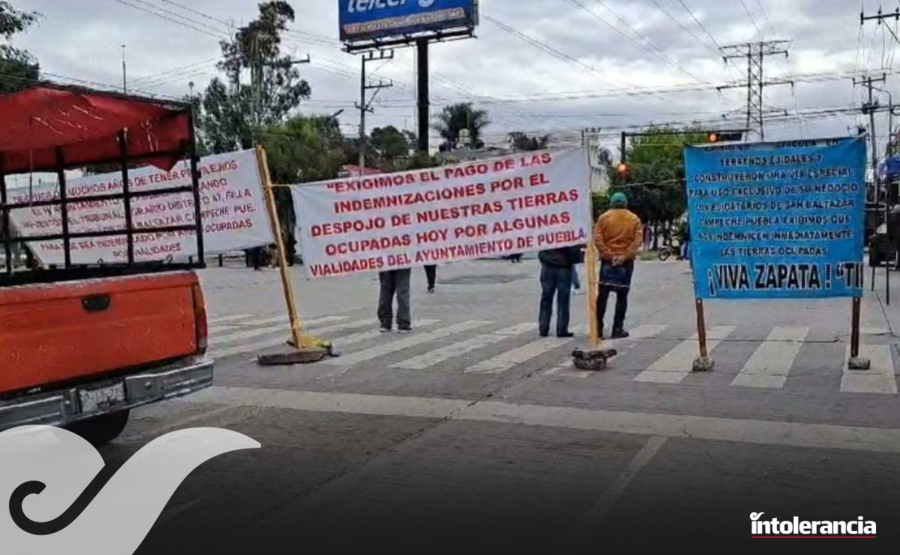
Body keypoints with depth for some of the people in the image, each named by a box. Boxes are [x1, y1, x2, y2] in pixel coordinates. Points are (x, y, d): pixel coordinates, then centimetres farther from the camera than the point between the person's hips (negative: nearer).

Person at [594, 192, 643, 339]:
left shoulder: (604, 217, 1)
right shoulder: (634, 219, 4)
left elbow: (597, 239, -10)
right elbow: (638, 240, -8)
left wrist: (608, 255, -11)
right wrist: (625, 256, -13)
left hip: (608, 261, 0)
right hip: (626, 261, 0)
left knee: (603, 295, 4)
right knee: (622, 296, 5)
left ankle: (598, 328, 3)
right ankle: (618, 329, 3)